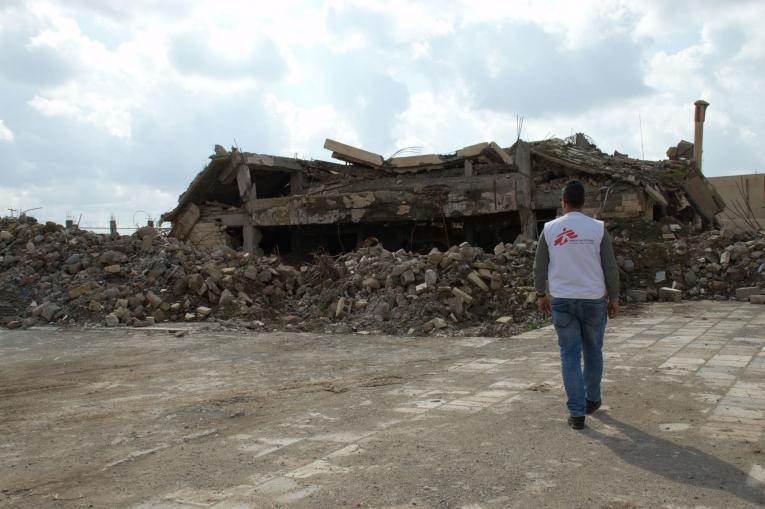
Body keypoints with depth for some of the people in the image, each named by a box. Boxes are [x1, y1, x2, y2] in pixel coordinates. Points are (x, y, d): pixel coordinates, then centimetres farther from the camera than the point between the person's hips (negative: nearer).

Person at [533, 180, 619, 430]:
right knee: (593, 351, 18)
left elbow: (540, 266, 3)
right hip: (593, 299, 0)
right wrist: (614, 298, 7)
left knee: (570, 356, 4)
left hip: (561, 300, 0)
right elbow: (610, 267, -2)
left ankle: (576, 412, 2)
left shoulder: (550, 229, -2)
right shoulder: (598, 228, -4)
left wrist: (541, 294, 15)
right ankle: (592, 400, 33)